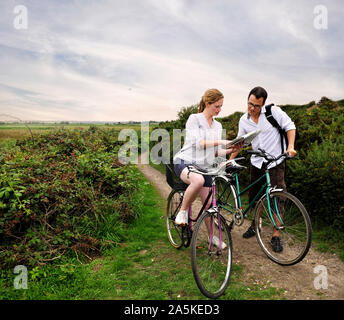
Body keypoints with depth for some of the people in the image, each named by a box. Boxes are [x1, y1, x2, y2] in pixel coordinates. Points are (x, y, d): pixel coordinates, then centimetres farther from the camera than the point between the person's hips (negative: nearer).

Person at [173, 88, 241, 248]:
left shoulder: (218, 125, 16)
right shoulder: (194, 119, -4)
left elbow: (216, 152, 15)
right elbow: (197, 143, -17)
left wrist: (231, 150, -2)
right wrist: (220, 142, -22)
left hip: (204, 166, 6)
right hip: (185, 161, -6)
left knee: (208, 203, 4)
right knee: (198, 180, -39)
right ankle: (182, 211, -16)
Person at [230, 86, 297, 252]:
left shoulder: (274, 112, -10)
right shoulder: (244, 120, 3)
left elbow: (290, 126, -2)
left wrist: (291, 147, -16)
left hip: (275, 162, -4)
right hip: (256, 163, 4)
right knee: (254, 197, 12)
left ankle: (276, 235, 8)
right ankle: (255, 224, 34)